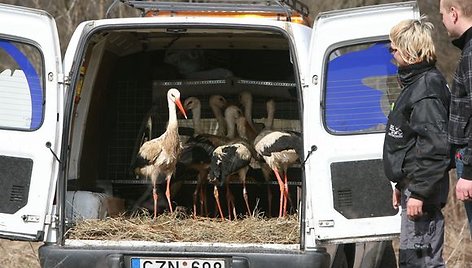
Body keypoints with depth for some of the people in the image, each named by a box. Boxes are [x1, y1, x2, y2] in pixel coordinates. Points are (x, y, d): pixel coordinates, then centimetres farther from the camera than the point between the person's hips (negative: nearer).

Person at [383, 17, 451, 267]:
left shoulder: (426, 89, -17)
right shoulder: (415, 83, 17)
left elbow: (435, 147, -24)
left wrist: (419, 192, -25)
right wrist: (402, 185, 26)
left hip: (422, 190, -11)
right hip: (413, 186, 11)